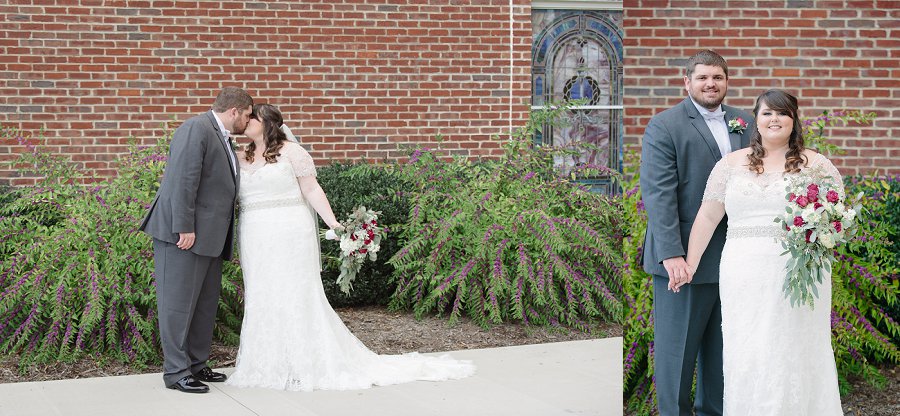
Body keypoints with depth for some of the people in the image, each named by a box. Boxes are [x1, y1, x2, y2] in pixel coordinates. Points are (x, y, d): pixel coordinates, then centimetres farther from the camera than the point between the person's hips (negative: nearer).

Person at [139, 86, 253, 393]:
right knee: (179, 301, -4)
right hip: (184, 233, -10)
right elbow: (183, 181, -19)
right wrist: (185, 228, -22)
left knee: (205, 302, 14)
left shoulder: (222, 138, 19)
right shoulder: (196, 129, -12)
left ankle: (197, 365, 23)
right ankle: (176, 371, 0)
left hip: (209, 236, 10)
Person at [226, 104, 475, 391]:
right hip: (255, 240, 5)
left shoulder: (290, 151, -3)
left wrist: (333, 223, -13)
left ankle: (307, 366, 5)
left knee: (295, 297, -2)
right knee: (261, 300, 6)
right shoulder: (241, 159, 13)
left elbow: (311, 189, -5)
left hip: (290, 235, -5)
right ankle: (269, 365, 12)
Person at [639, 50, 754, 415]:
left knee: (721, 351, 14)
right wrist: (671, 254, -21)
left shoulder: (745, 124, 11)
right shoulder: (664, 127, -6)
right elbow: (659, 194, -14)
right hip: (684, 259, -5)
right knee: (677, 349, 3)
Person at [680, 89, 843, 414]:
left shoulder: (816, 165, 5)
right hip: (745, 278, 2)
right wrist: (690, 265, 7)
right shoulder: (732, 164, 10)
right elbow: (708, 217, 9)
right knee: (746, 358, 0)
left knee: (795, 357, 0)